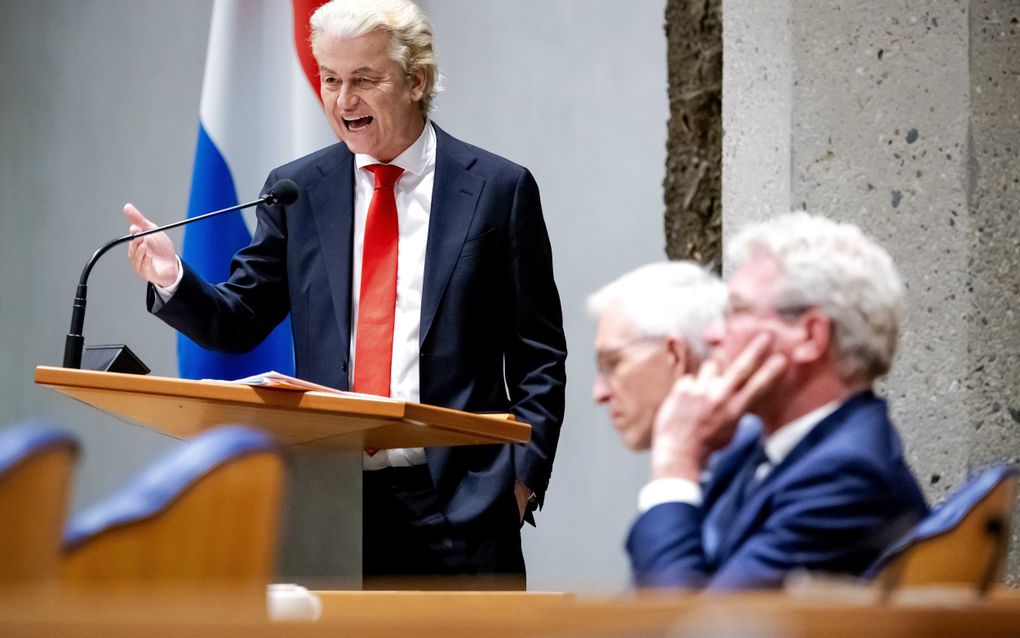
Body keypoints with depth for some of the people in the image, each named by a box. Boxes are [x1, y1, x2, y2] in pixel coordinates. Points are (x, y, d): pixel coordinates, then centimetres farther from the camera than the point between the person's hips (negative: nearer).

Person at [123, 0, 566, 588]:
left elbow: (538, 357, 4)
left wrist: (523, 477, -6)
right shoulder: (298, 190, 9)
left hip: (457, 502, -2)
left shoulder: (499, 189, 2)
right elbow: (240, 323, 9)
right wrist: (172, 280, -11)